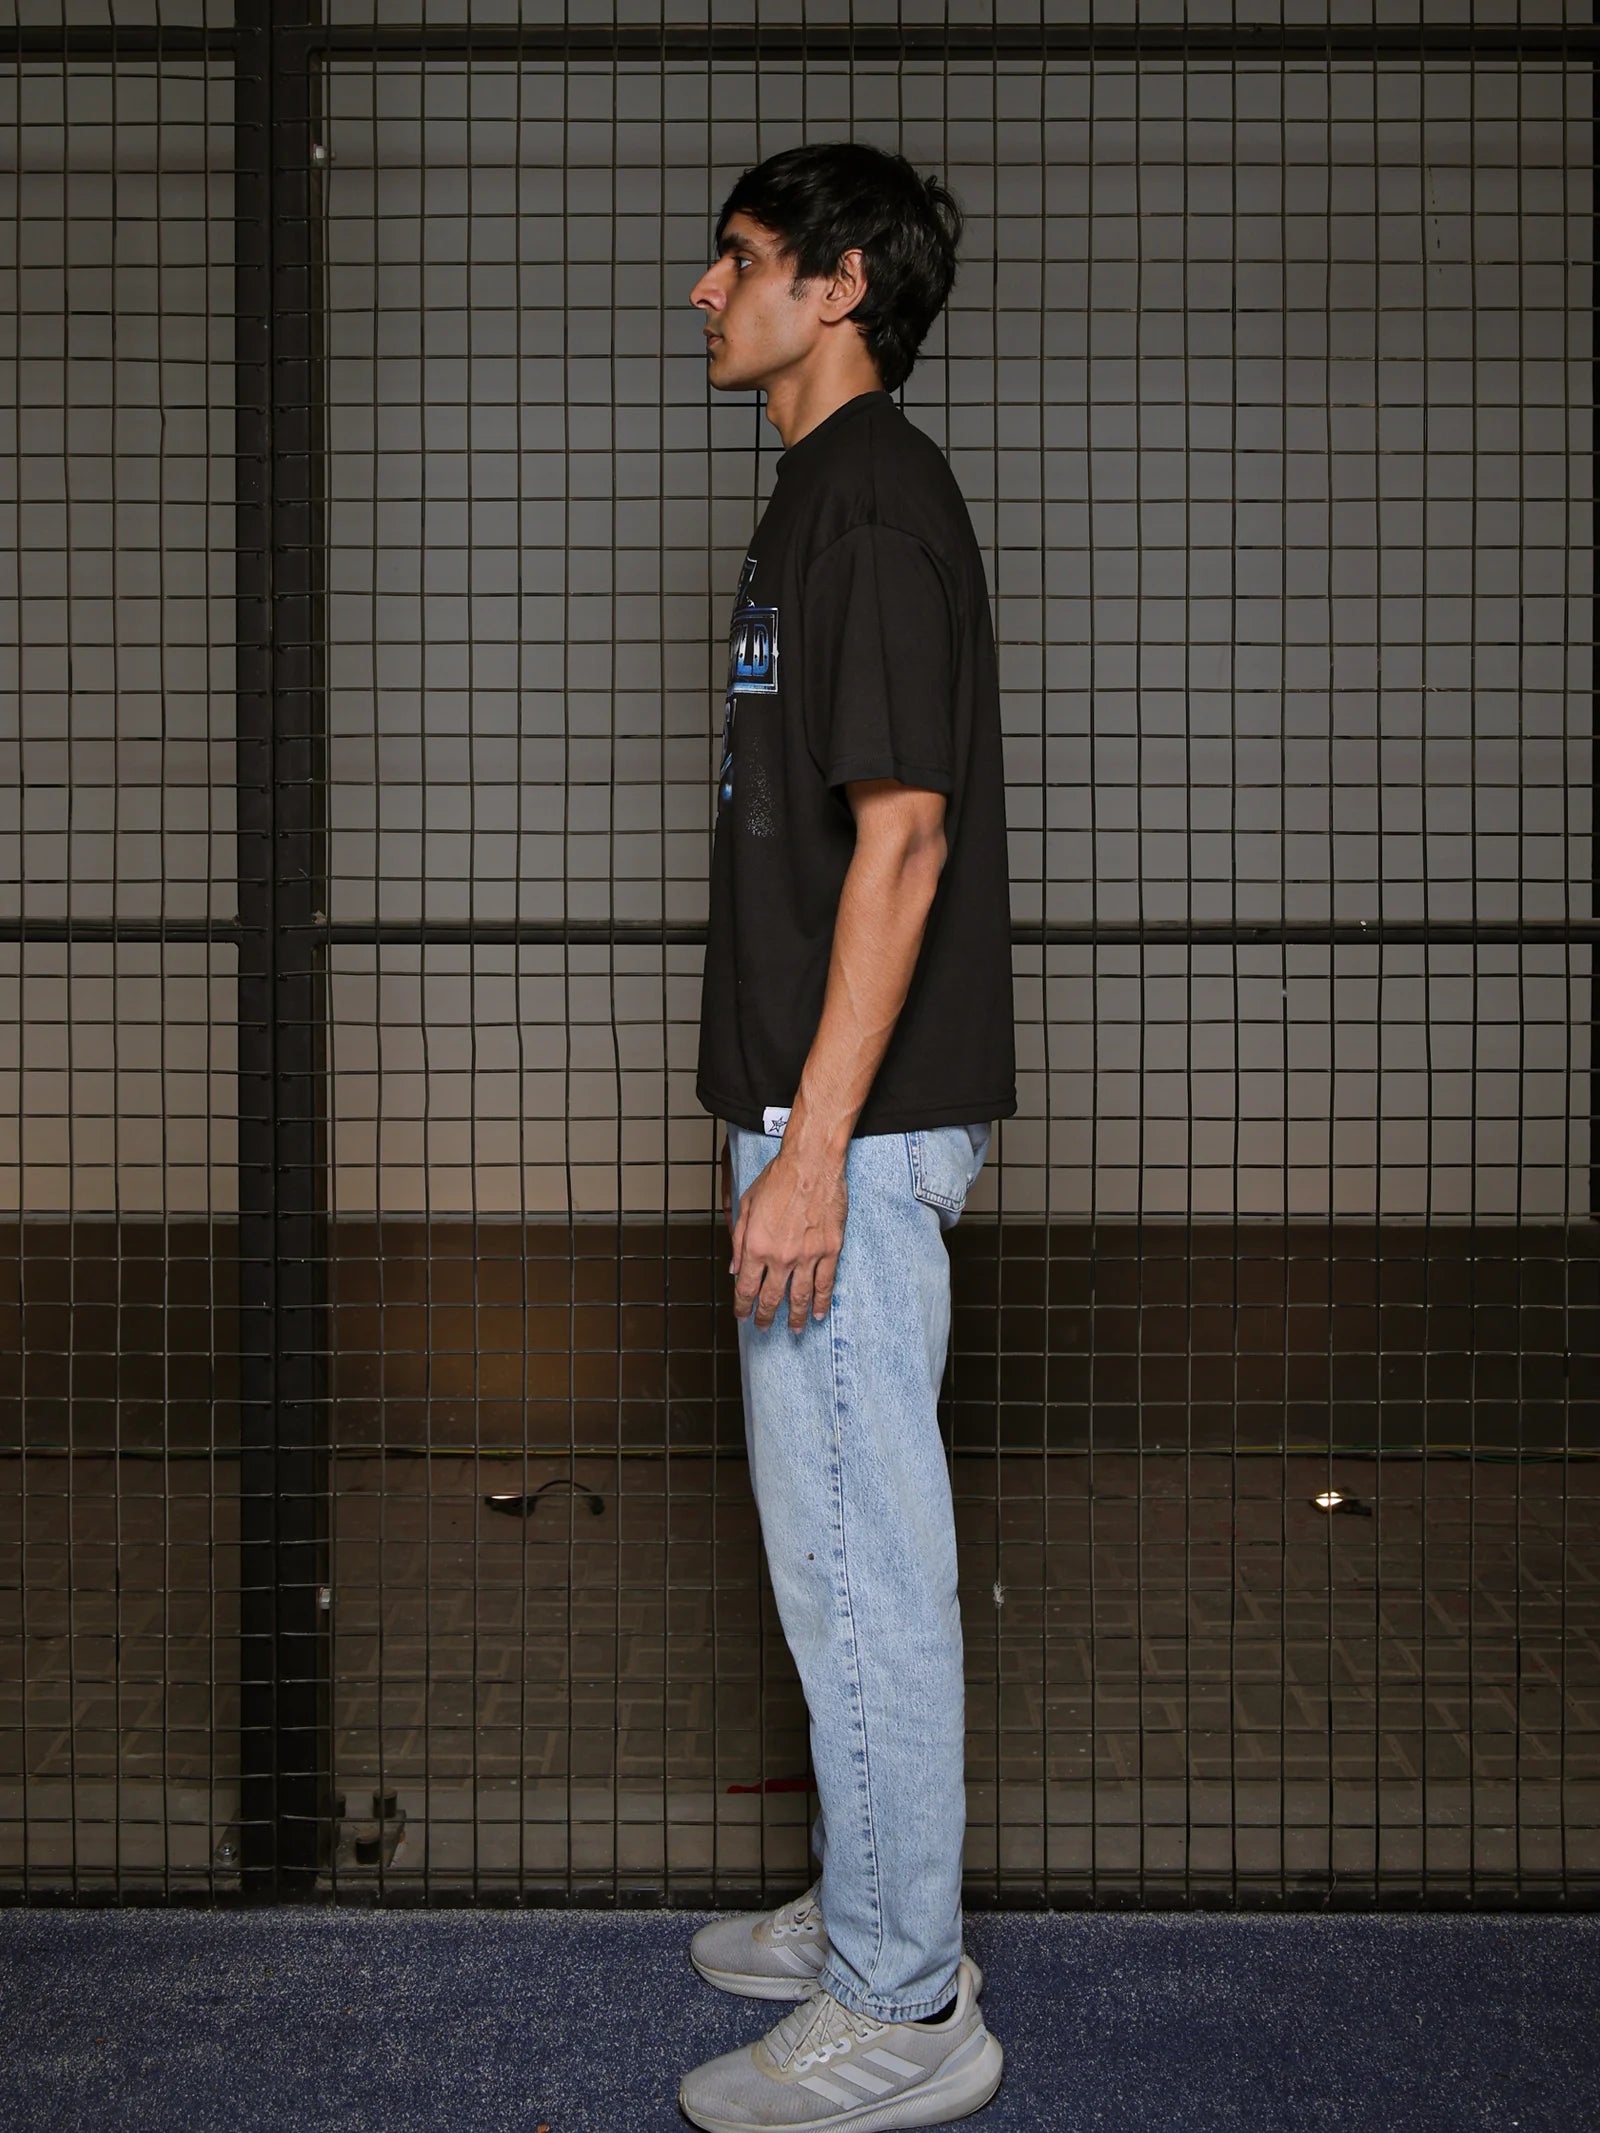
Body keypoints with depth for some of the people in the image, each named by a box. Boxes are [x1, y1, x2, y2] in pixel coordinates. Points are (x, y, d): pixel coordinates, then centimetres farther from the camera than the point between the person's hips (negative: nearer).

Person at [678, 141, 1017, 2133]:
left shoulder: (874, 498, -14)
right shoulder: (829, 493, 17)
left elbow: (903, 835, -22)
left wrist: (812, 1146, -23)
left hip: (853, 1118, -10)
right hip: (832, 1109, 10)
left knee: (856, 1555, -2)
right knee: (842, 1539, 17)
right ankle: (873, 1914, 31)